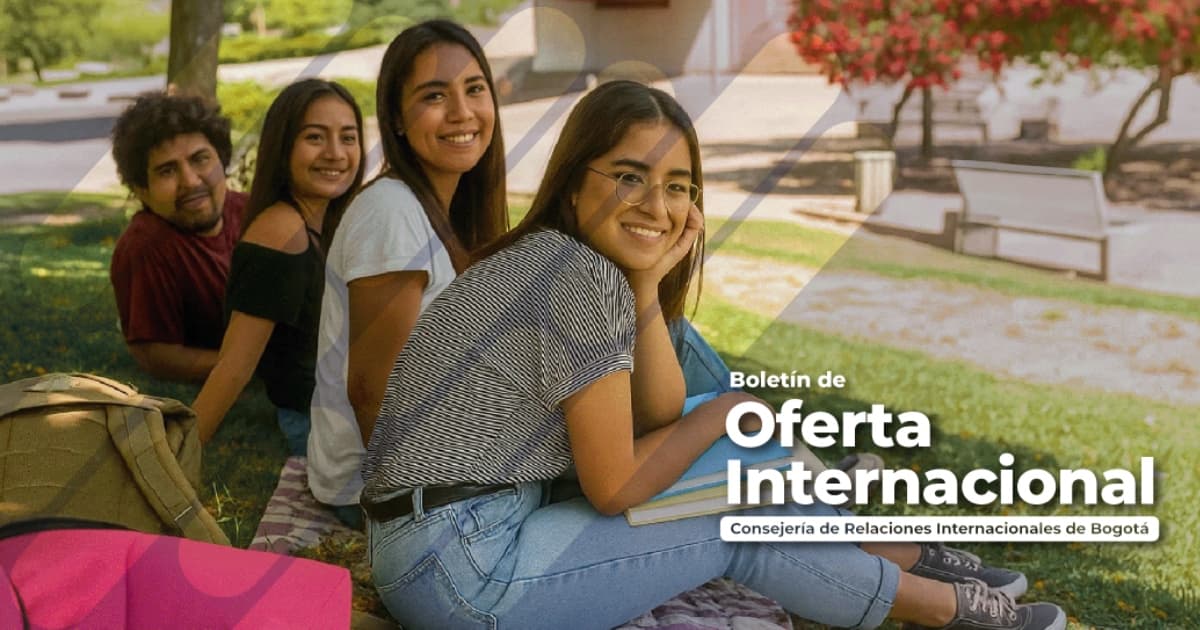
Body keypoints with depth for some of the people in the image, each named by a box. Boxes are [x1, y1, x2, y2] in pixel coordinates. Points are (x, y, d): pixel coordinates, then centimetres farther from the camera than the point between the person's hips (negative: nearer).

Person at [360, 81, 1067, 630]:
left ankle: (911, 556, 31)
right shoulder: (586, 279, -20)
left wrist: (648, 284, -6)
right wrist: (725, 412, 0)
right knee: (739, 531, 2)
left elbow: (659, 418, 6)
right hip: (457, 567, -8)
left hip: (463, 527, 8)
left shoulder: (551, 255, 9)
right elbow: (615, 486, -15)